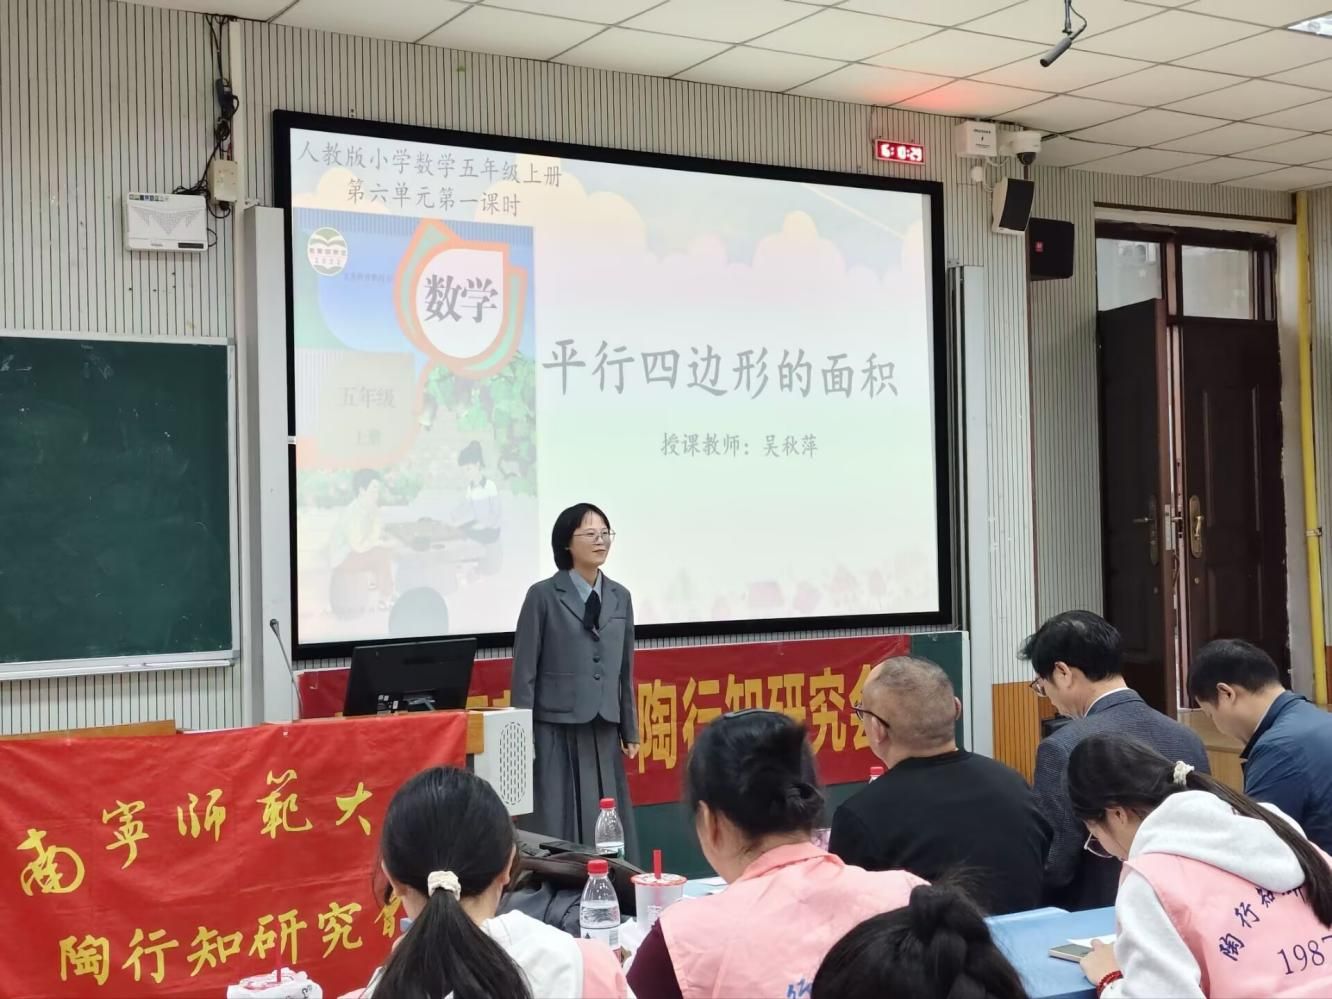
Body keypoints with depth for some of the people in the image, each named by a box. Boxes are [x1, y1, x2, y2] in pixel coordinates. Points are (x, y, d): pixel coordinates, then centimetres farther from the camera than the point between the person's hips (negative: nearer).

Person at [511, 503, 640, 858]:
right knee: (556, 829, -2)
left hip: (604, 732, 4)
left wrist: (630, 731, 13)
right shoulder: (543, 596, -4)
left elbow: (625, 671, 14)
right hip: (556, 731, -4)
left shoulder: (620, 597, 10)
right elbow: (525, 671, -5)